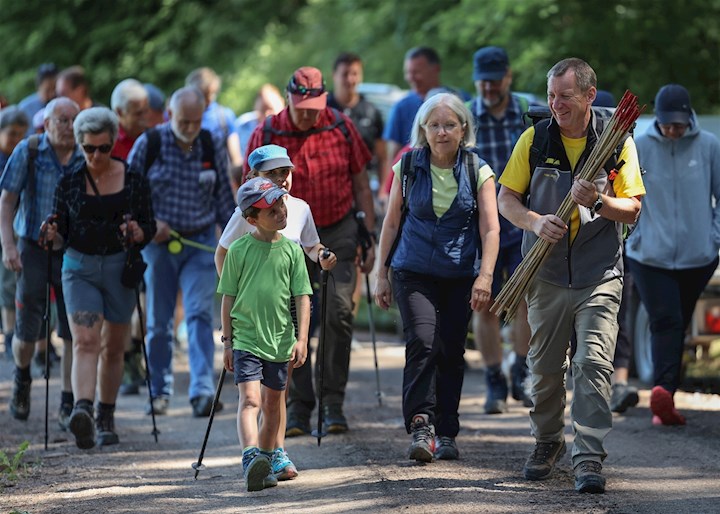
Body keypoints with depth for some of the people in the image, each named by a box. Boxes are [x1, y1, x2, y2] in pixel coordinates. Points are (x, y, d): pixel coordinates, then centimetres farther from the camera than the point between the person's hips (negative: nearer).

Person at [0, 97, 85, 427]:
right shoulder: (27, 152, -5)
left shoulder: (85, 158, 1)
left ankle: (68, 406, 6)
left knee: (74, 332, -3)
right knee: (27, 333, 1)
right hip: (34, 249, -2)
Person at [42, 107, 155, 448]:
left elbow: (150, 228, 5)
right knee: (85, 341, -18)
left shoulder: (134, 180, 2)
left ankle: (106, 419, 24)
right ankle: (82, 412, -34)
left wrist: (137, 233, -17)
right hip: (79, 268, -1)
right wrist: (53, 235, -16)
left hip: (120, 269, 1)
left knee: (113, 348, 10)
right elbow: (61, 236, 6)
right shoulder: (68, 182, 1)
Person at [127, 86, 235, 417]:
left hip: (201, 242, 0)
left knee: (200, 313, -13)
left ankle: (202, 390, -20)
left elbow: (223, 196, 9)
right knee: (158, 321, 6)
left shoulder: (213, 146, 1)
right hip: (158, 241, 0)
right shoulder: (149, 144, -5)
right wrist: (147, 222, -11)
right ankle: (160, 391, 18)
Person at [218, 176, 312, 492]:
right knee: (250, 399, -18)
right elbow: (228, 298, 3)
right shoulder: (239, 250, -3)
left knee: (272, 405, 13)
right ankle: (251, 459, -31)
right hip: (246, 339, -3)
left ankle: (264, 463, 27)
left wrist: (301, 339, -5)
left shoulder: (291, 250, 3)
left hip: (281, 341, 3)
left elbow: (302, 297, 3)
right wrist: (227, 341, 2)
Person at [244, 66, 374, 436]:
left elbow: (360, 185, 8)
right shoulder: (267, 135, -5)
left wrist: (370, 237, 5)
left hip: (338, 232, 1)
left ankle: (333, 402, 1)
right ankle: (298, 406, 6)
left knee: (339, 313, -8)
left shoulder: (341, 128, -1)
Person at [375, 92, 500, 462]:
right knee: (422, 342, -19)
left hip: (459, 276, 1)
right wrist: (382, 274, 8)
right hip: (414, 273, -1)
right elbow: (391, 222, 9)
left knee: (452, 352, 4)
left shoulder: (478, 172, 0)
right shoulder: (408, 167, 2)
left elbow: (491, 228, -5)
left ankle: (446, 433, 16)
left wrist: (485, 276, -17)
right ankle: (421, 426, -21)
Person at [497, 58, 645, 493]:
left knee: (594, 364, -13)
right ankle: (548, 442, 30)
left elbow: (633, 209, 0)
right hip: (547, 273, 2)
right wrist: (535, 222, -15)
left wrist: (598, 202, -20)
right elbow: (506, 199, 5)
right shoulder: (535, 138, 3)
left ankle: (589, 458, -13)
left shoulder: (617, 141, 0)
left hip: (600, 275, -2)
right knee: (545, 367, 9)